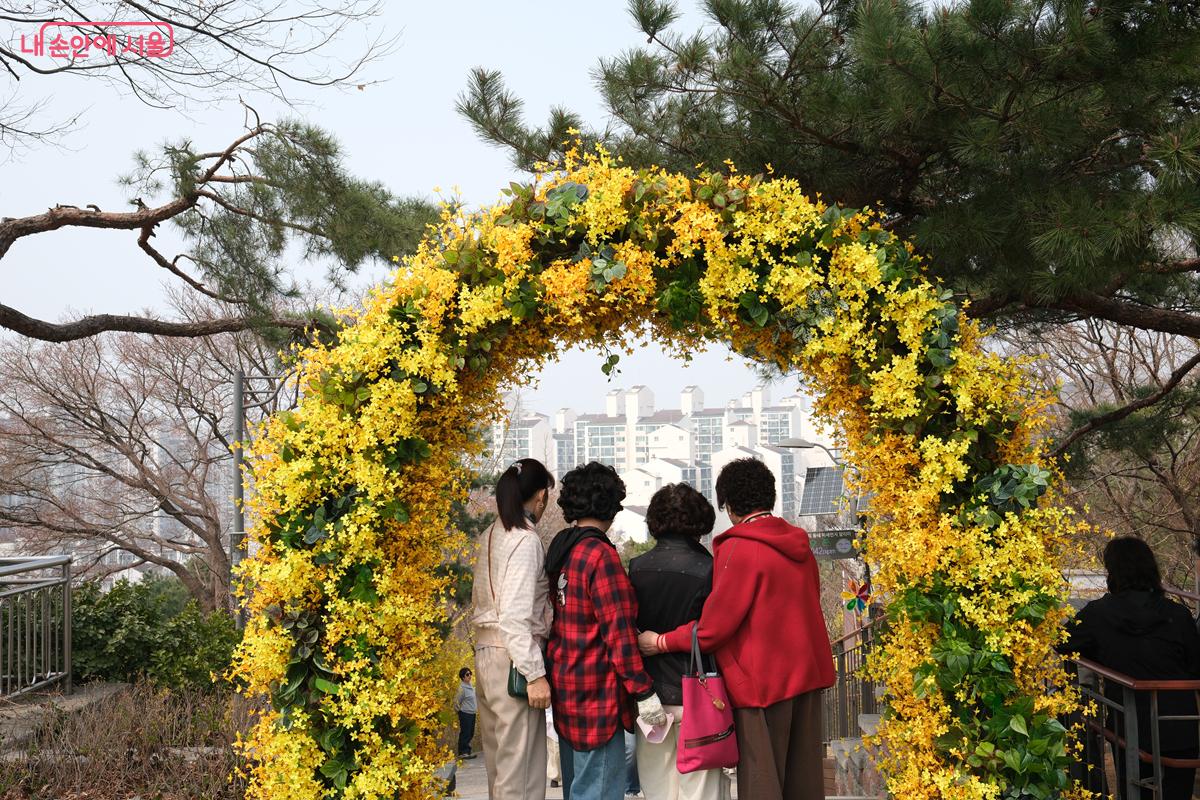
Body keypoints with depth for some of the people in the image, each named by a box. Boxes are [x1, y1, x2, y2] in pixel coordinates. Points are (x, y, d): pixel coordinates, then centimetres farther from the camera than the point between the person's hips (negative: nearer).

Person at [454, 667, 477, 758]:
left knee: (470, 734, 12)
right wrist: (460, 710, -1)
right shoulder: (462, 688, -16)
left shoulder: (471, 686, 10)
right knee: (465, 733, -6)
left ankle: (467, 751, 20)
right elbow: (457, 701, -13)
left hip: (472, 713, 8)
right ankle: (463, 752, -1)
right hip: (465, 714, -8)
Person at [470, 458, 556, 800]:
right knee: (520, 771, -4)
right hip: (512, 656, -9)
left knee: (499, 761, 16)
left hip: (485, 651, 9)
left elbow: (480, 601, 13)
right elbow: (516, 615, -19)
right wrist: (535, 674, -19)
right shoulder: (525, 540, -12)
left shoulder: (488, 537, 13)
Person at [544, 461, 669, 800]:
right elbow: (619, 630, -20)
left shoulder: (560, 549, 8)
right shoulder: (601, 555, -17)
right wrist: (644, 692, -16)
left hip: (566, 690, 9)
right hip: (597, 695, -9)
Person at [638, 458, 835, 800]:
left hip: (762, 680, -7)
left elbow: (714, 625, -15)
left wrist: (662, 643, -4)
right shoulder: (798, 543, 6)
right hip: (807, 673, 7)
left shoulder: (739, 549, -16)